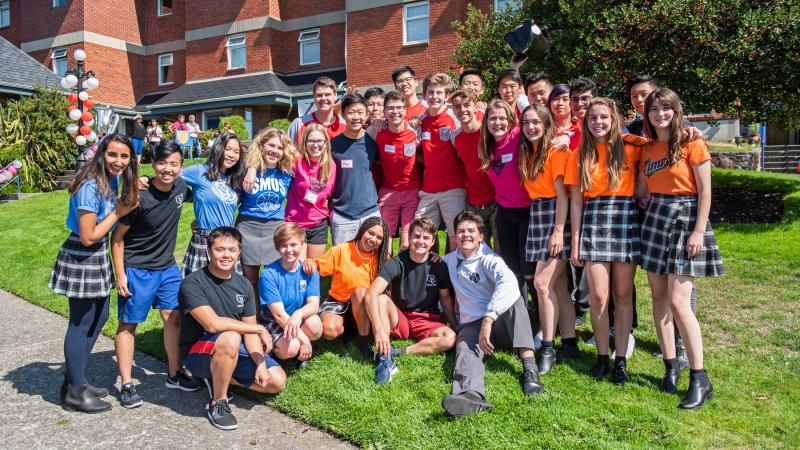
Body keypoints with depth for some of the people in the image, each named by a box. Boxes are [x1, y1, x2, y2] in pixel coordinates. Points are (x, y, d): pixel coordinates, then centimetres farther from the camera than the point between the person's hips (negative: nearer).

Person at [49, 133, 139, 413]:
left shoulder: (112, 179, 2)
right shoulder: (91, 187, -24)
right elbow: (88, 236, -22)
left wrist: (129, 196, -1)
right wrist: (118, 213, -14)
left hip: (98, 256, 9)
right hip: (81, 258, -9)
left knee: (99, 316, 18)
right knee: (81, 323, 3)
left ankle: (75, 379, 34)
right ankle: (74, 393, 19)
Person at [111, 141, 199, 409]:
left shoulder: (181, 187, -6)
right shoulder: (139, 197, -21)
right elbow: (117, 237, -13)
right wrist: (120, 274, -13)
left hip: (168, 267, 5)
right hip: (136, 270, -5)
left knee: (174, 318, 7)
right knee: (128, 323, 6)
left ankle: (175, 375, 22)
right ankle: (126, 384, 17)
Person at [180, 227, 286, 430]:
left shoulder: (244, 285, 0)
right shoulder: (192, 283, -18)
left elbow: (249, 331, -1)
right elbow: (213, 324, -30)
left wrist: (260, 364, -15)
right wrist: (259, 329, -24)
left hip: (235, 351, 6)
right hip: (198, 352, -6)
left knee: (277, 381, -6)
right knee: (230, 338, -38)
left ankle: (218, 378, 12)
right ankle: (217, 403, -16)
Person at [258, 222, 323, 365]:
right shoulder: (269, 274, -18)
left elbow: (314, 304, -16)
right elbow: (278, 313, -20)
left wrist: (299, 314, -41)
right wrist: (303, 339, -26)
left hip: (300, 321, 3)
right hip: (273, 323, -3)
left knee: (314, 324, -31)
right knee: (290, 348, -32)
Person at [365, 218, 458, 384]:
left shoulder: (438, 266, -6)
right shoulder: (397, 263, -14)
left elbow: (445, 298, 7)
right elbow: (372, 293, -27)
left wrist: (455, 326, -4)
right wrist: (379, 329, -39)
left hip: (427, 322, 2)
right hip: (399, 319, -1)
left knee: (449, 338, -28)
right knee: (382, 300, -31)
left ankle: (396, 352, -25)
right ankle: (384, 359, -36)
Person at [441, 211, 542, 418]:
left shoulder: (489, 260, -4)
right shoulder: (450, 260, 12)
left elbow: (508, 282, -25)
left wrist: (488, 319, -37)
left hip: (500, 322, -2)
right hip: (471, 325, 2)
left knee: (513, 297, -32)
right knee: (465, 348, -32)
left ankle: (530, 369, -41)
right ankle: (472, 395, -65)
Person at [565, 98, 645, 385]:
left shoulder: (630, 147, 4)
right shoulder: (579, 155, 7)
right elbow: (576, 200, 5)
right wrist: (575, 240, 2)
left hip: (625, 218, 0)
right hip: (593, 221, 1)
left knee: (623, 294, 4)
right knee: (598, 296, -4)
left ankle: (621, 359, 15)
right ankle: (602, 356, 13)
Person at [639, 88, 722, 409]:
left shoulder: (691, 144, -5)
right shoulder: (647, 149, 12)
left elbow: (705, 191, -8)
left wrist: (698, 231, -14)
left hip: (685, 218, -6)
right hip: (654, 219, 6)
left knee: (678, 301, -12)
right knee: (658, 297, 6)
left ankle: (700, 379, -1)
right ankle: (671, 367, 18)